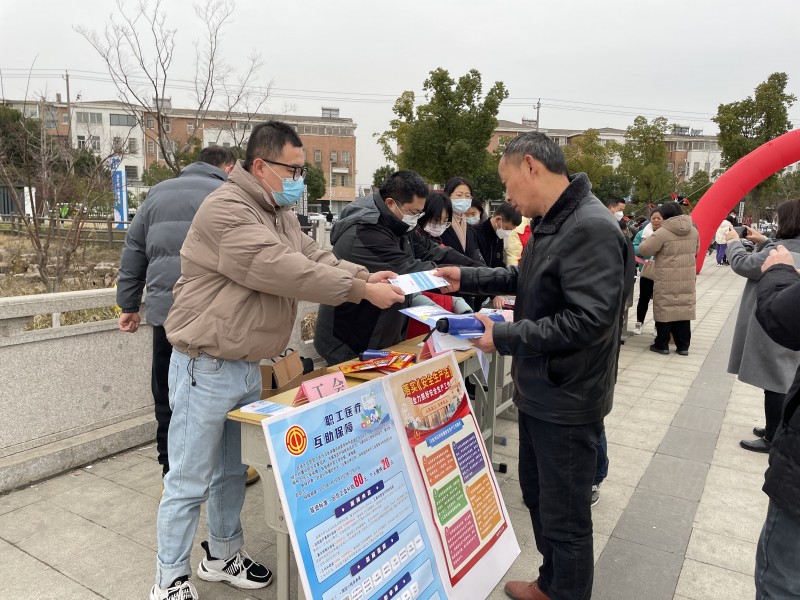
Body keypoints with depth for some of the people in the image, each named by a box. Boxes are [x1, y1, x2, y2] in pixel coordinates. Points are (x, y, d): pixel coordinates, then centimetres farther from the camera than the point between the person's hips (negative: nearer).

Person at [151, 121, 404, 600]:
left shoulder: (280, 214, 11)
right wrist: (361, 291, -24)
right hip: (207, 368, -9)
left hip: (247, 367, 9)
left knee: (233, 471, 21)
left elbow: (314, 257, 6)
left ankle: (223, 556, 38)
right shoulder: (226, 211, -21)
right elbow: (286, 271, -28)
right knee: (189, 481, 4)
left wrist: (366, 275, -10)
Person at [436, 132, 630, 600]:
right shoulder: (554, 224, 10)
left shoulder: (591, 228, -23)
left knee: (564, 517, 8)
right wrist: (466, 279, 14)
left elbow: (589, 318, -29)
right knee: (538, 497, 24)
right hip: (540, 391, 10)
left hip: (567, 401, -10)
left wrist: (504, 337, -24)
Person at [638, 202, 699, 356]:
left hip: (666, 280, -5)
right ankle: (683, 346, 16)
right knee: (684, 309, 10)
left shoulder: (663, 232, -14)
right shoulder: (693, 231, 6)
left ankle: (662, 344, 10)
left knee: (664, 309, 4)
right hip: (687, 279, 5)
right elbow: (695, 251, 20)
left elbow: (644, 250, -9)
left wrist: (649, 239, 10)